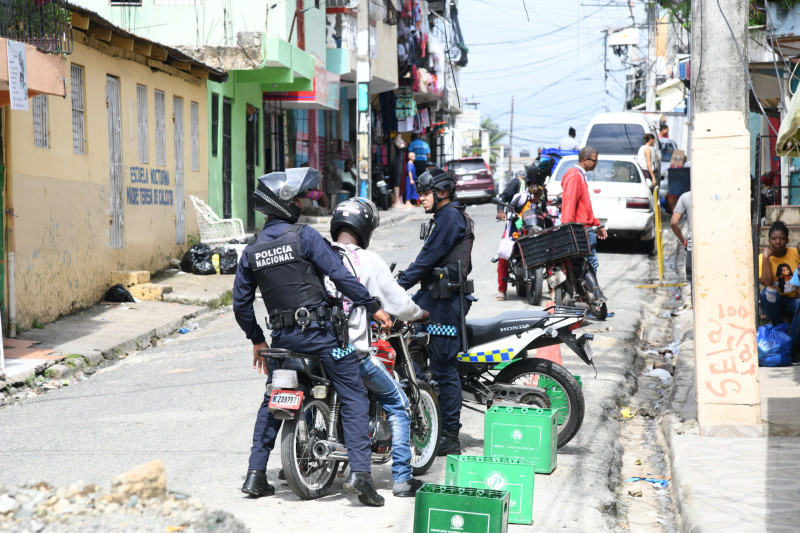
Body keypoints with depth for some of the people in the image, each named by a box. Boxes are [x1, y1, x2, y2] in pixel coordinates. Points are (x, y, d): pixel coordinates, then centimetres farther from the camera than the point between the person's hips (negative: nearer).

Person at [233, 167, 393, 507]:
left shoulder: (251, 251, 7)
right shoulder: (304, 236, -9)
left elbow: (241, 303, 11)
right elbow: (340, 275, -14)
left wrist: (257, 340, 23)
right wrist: (374, 307, -6)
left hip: (282, 337, 5)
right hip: (319, 331, -5)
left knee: (272, 402, 20)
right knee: (354, 396, 0)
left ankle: (255, 475, 17)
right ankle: (359, 473, -11)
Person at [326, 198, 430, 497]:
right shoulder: (368, 261, -8)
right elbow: (398, 304, -5)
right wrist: (420, 314, 16)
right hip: (353, 351, -4)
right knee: (397, 405, 13)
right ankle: (402, 478, 10)